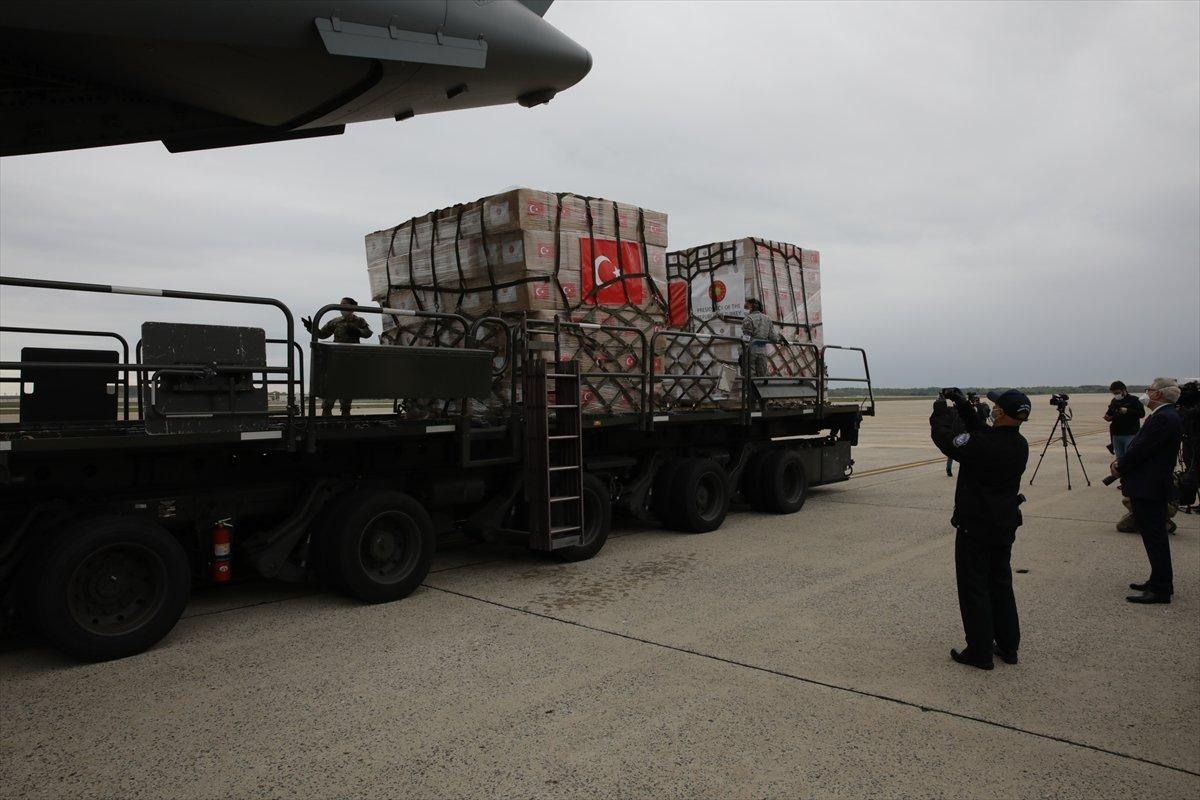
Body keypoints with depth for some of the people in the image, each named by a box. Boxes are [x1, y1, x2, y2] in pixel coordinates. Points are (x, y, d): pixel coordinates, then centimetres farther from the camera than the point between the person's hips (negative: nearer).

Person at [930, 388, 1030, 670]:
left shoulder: (983, 445, -26)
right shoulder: (1020, 445, -2)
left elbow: (945, 439, -15)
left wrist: (942, 411, 2)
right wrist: (964, 408, 9)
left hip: (975, 526, -7)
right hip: (1005, 526, 7)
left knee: (974, 588, 4)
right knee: (1001, 584, 19)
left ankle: (980, 652, 10)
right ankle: (1008, 646, 27)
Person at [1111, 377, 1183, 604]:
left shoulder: (1163, 418, -19)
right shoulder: (1165, 415, 14)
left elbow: (1141, 449, -20)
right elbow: (1140, 447, 16)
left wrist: (1120, 467, -6)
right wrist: (1121, 463, 5)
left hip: (1149, 488, -10)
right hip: (1152, 486, 10)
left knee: (1154, 538, -4)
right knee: (1155, 537, 16)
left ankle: (1160, 590, 2)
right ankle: (1160, 583, 26)